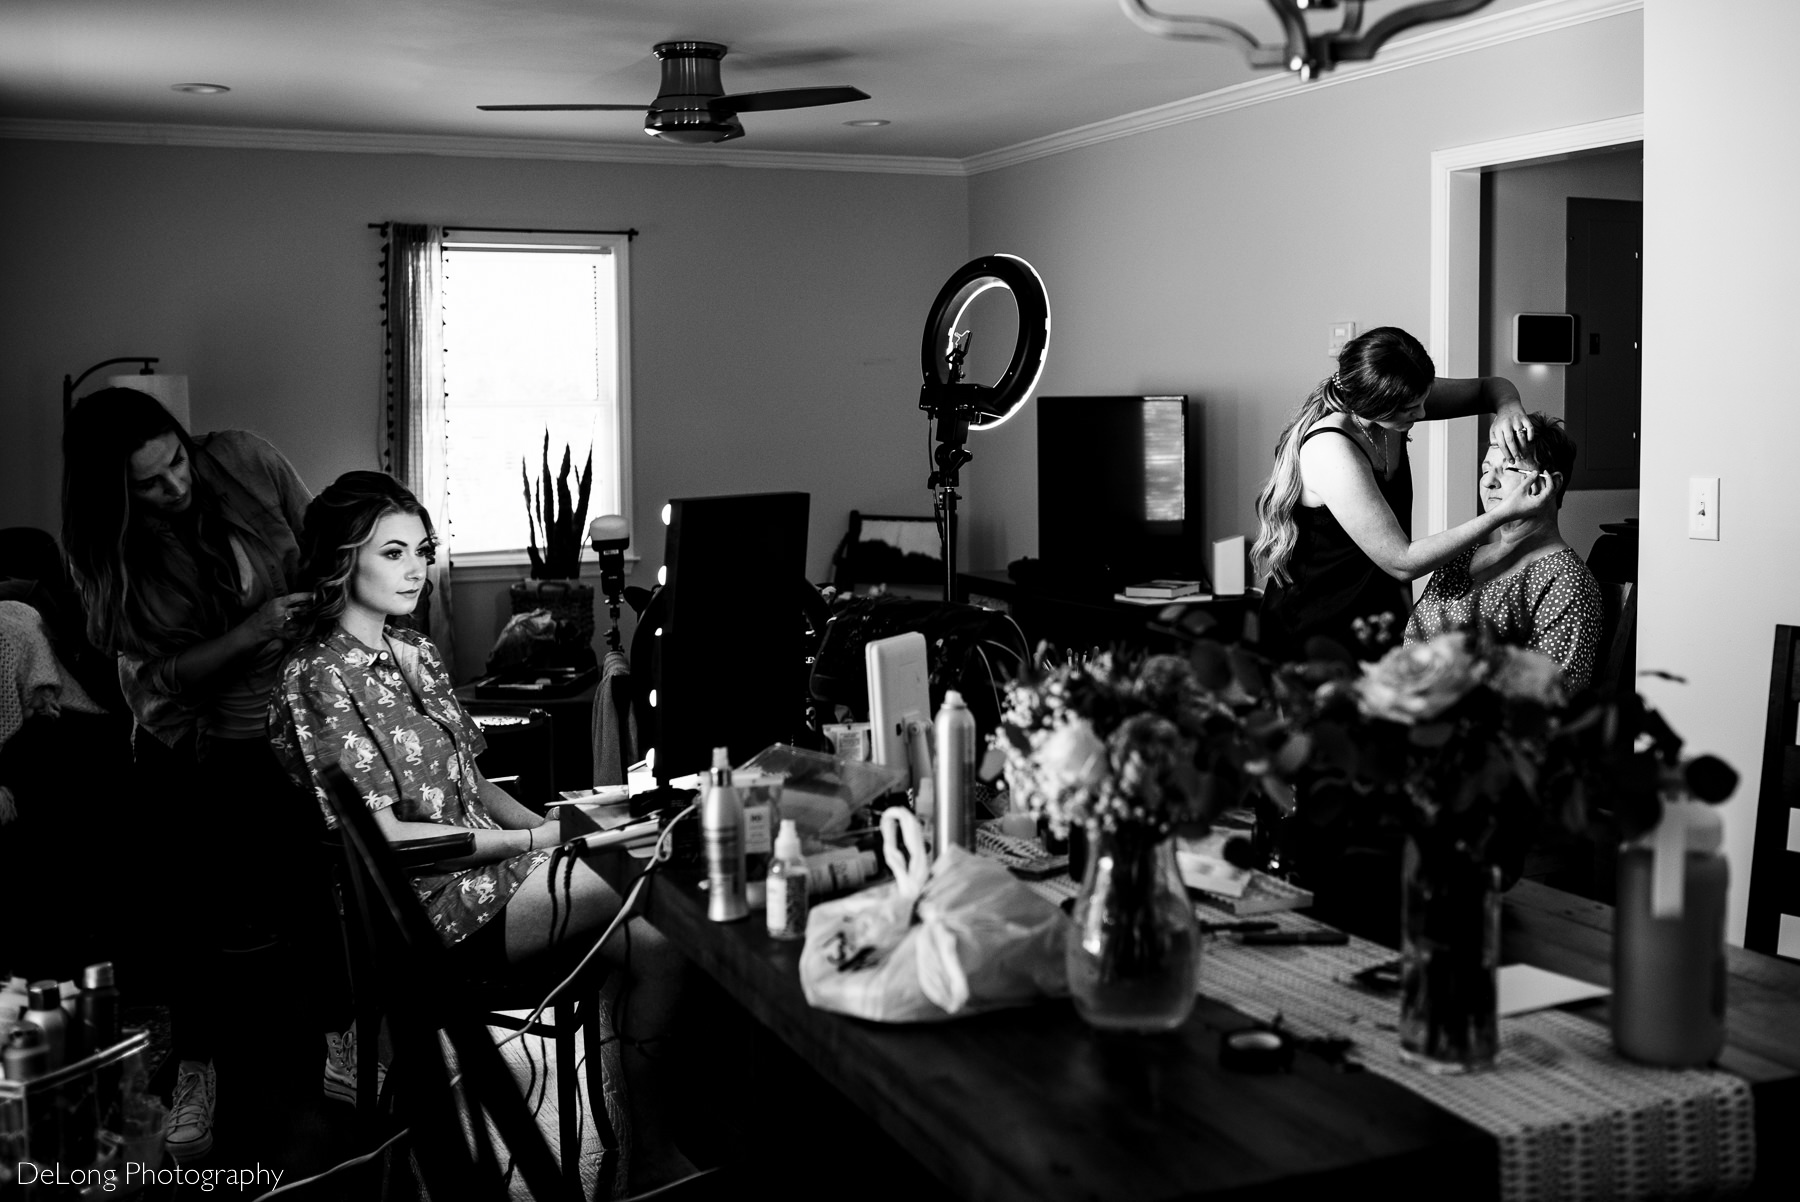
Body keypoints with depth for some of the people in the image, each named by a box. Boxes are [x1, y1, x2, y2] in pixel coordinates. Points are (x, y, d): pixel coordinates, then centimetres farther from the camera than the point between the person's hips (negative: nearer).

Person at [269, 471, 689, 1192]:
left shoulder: (413, 651, 14)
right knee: (658, 947, -21)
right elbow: (383, 835, -16)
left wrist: (546, 822, 0)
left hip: (483, 856, 8)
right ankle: (653, 1165, -10)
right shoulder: (320, 678, -12)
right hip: (427, 903, -8)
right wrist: (531, 841, -16)